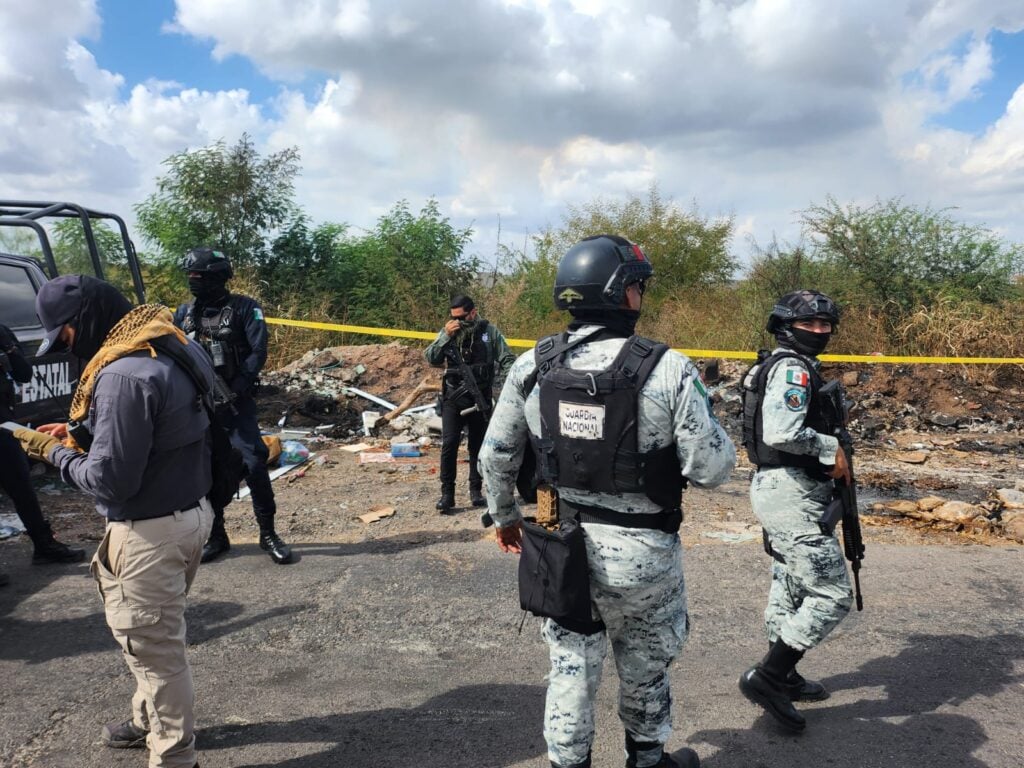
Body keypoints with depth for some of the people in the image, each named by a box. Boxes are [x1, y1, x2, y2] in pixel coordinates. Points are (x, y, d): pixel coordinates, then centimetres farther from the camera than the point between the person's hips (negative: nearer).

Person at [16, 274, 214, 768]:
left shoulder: (124, 375, -26)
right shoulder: (179, 345, 5)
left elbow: (110, 481, -23)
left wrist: (56, 453, -6)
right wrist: (83, 433, 8)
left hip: (152, 529, -10)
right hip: (190, 509, 10)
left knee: (152, 645, 7)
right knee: (154, 633, 26)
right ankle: (151, 721, 46)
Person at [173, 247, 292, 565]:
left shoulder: (244, 308, -4)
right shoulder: (184, 313, 8)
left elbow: (258, 353, -11)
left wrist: (234, 390, -18)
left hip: (235, 402, -4)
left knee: (253, 464, -10)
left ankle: (268, 533, 4)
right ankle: (216, 536, 22)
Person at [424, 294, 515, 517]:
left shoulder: (490, 331, -2)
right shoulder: (448, 331, 2)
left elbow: (508, 360, -2)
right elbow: (431, 358, -6)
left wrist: (502, 381, -18)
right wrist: (446, 336, -17)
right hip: (453, 398, 0)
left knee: (478, 445, 9)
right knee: (449, 444, -8)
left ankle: (476, 490, 21)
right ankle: (447, 493, 0)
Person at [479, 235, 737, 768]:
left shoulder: (531, 366, -7)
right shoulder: (668, 370, -18)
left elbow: (495, 455, 2)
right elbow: (711, 469, -14)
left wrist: (503, 515, 20)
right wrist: (704, 414, 4)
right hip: (641, 552, -2)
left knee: (570, 668, 20)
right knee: (643, 669, 24)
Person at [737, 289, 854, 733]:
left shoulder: (789, 366, 17)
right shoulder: (793, 368, -15)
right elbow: (781, 433, -29)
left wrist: (831, 455, 6)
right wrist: (831, 449, -15)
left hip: (782, 489, 11)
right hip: (791, 492, -11)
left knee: (790, 589, 20)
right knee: (832, 594, -7)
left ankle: (782, 676, 34)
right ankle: (766, 678, -1)